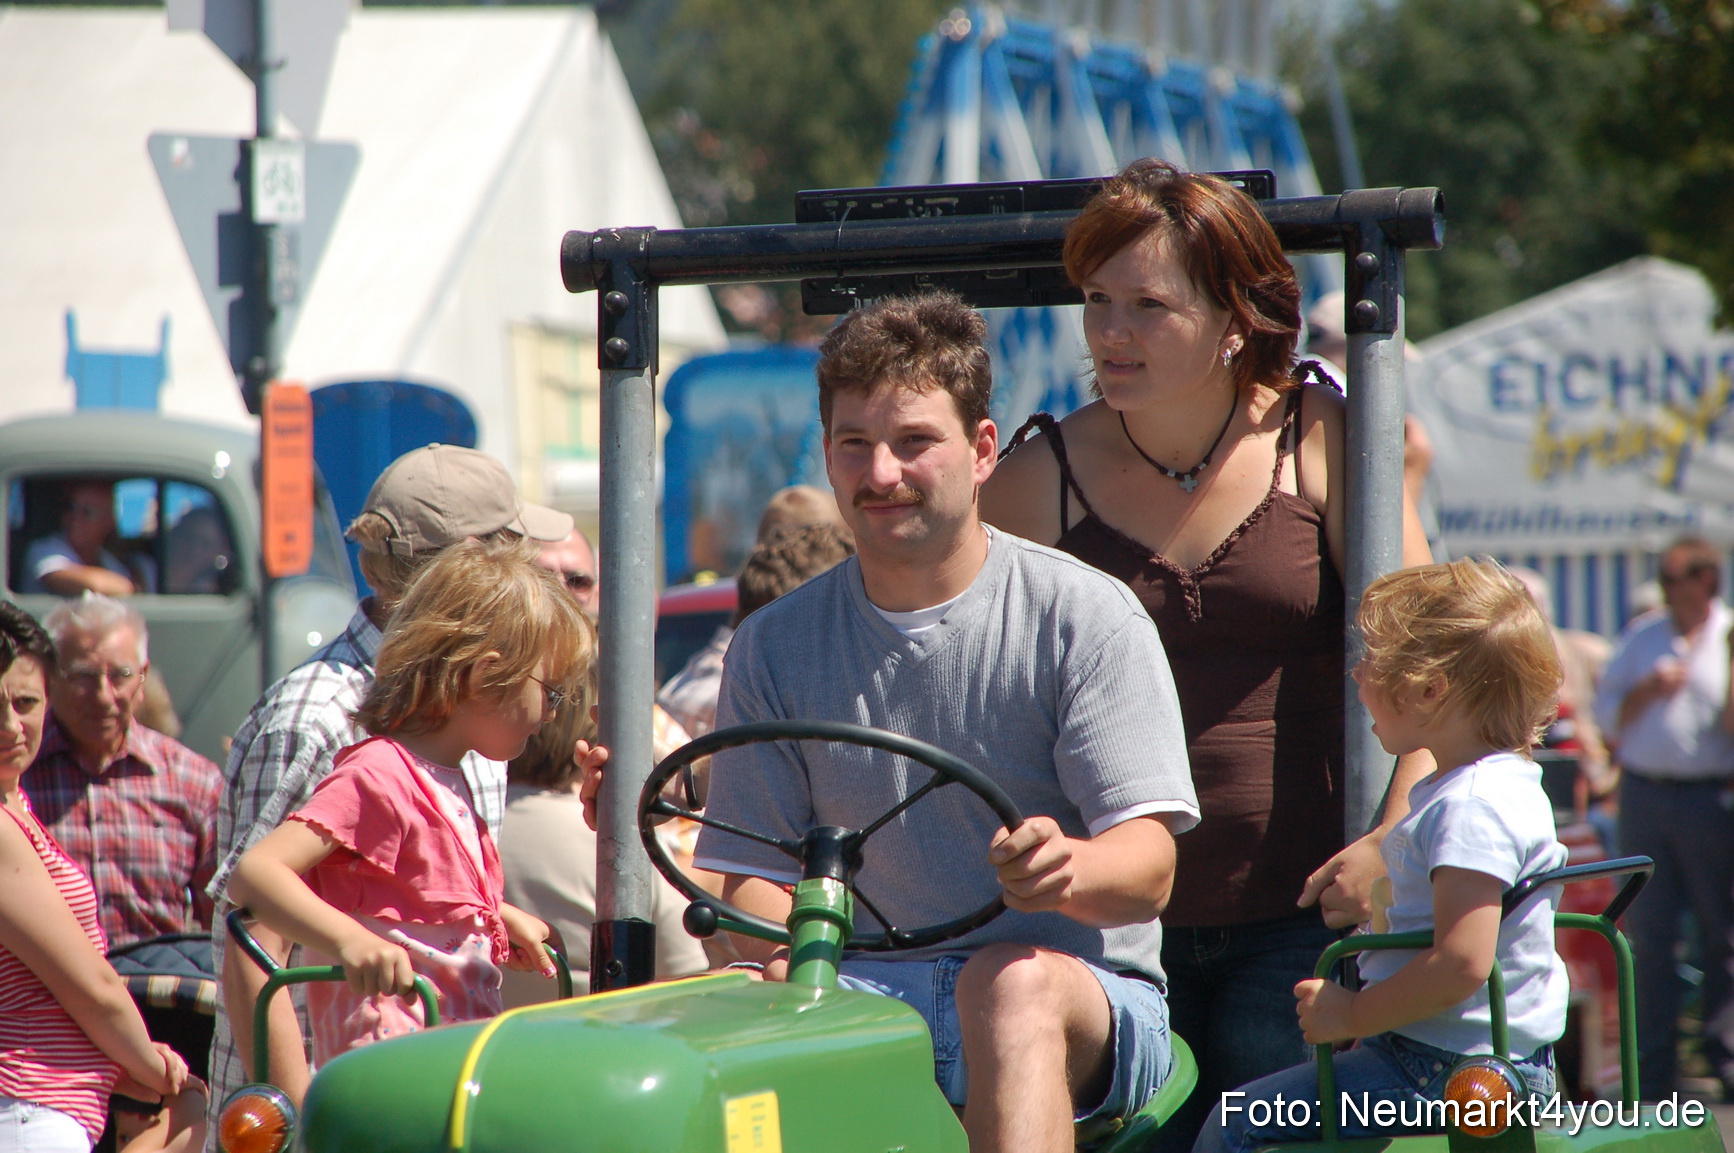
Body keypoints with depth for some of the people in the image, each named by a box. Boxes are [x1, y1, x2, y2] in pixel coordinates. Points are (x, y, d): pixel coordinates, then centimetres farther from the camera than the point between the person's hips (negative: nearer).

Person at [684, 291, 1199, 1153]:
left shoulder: (1085, 618, -1)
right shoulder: (775, 649, 10)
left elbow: (1147, 869, -9)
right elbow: (755, 874, 6)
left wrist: (1068, 869, -34)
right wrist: (785, 961, -19)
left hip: (1082, 994, -2)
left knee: (1011, 983, -38)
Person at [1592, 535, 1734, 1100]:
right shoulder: (1641, 638, 14)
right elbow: (1607, 716, 14)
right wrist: (1647, 691, -3)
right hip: (1644, 794, 3)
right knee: (1648, 933, 2)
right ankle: (1653, 1068, 7)